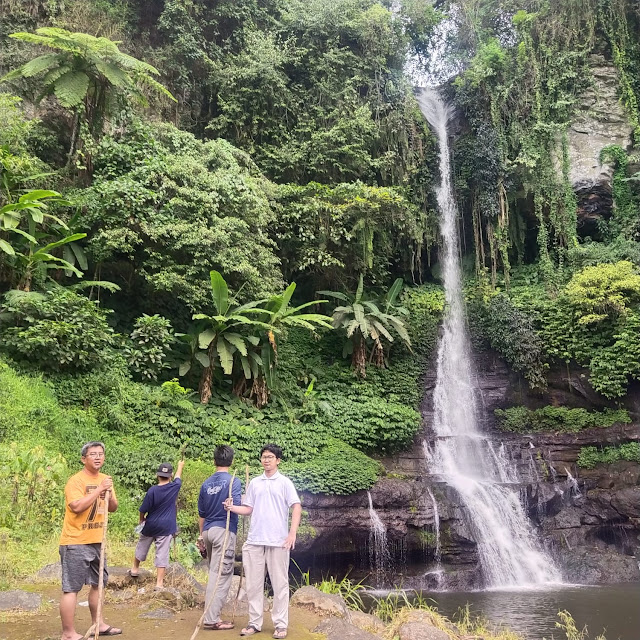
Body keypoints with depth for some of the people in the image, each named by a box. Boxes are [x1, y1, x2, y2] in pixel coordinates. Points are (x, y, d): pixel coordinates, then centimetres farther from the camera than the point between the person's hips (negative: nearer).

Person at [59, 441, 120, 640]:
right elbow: (77, 506, -26)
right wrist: (98, 490, -23)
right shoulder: (76, 480, -13)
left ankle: (97, 623, 31)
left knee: (99, 583, 17)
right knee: (71, 588, -4)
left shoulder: (105, 479, 9)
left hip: (97, 541, 8)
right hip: (76, 542, -8)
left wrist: (109, 493, -9)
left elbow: (113, 508, 11)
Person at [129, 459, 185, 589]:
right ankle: (159, 582, 1)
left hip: (150, 525, 0)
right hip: (166, 527, 0)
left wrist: (142, 520, 13)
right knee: (162, 553, 1)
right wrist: (180, 466, 33)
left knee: (142, 546, 23)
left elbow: (143, 510, -8)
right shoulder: (174, 487, -10)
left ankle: (135, 568, 42)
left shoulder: (152, 490, -15)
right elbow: (178, 477, 14)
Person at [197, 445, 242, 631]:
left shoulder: (206, 483, 11)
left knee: (214, 573, 17)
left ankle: (212, 614, 21)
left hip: (208, 530, 7)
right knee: (221, 575, -3)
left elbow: (201, 513, 16)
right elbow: (237, 506, -16)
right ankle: (211, 619, -3)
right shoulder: (233, 481, -7)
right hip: (224, 530, -7)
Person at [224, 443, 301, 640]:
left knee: (280, 584, 4)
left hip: (278, 541, -4)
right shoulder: (254, 483, 11)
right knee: (253, 583, 9)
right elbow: (249, 509, 12)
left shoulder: (285, 482, -1)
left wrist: (292, 533, -16)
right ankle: (254, 623, 20)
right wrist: (232, 508, -7)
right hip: (254, 540, 4)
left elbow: (296, 507, -6)